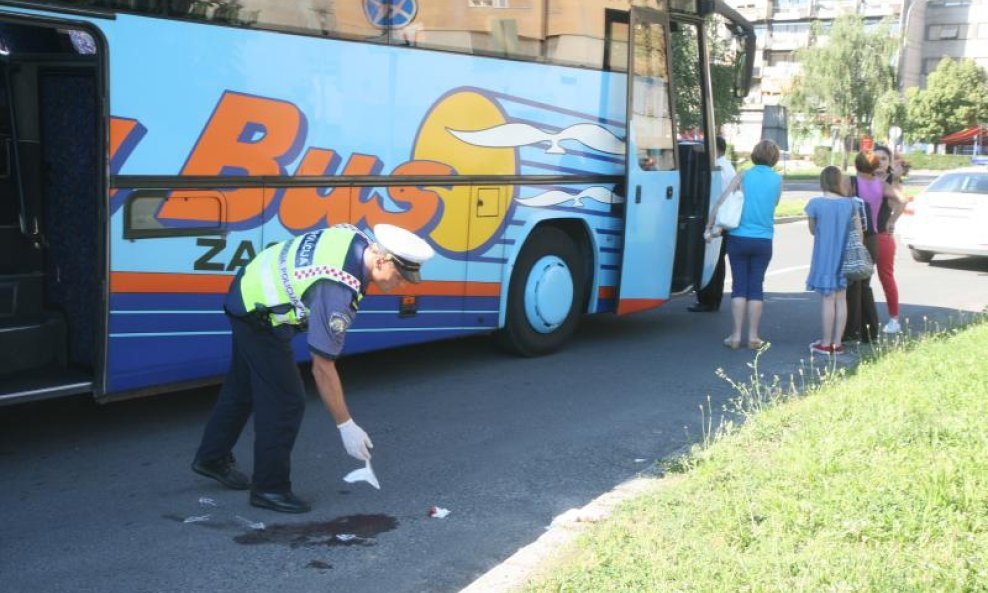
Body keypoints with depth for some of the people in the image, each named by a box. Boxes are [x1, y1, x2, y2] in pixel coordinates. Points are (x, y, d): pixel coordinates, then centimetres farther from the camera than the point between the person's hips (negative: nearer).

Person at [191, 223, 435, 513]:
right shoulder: (338, 294, -33)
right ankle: (270, 488, 7)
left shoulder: (357, 239, -9)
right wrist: (346, 426, -22)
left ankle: (212, 458, 39)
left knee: (242, 386, 22)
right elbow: (322, 367, -28)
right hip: (261, 316, -10)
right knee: (285, 401, -5)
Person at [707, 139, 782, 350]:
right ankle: (753, 336, 8)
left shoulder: (743, 176, -3)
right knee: (756, 287, 7)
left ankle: (736, 335, 3)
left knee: (739, 286, 4)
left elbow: (720, 202, -8)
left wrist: (710, 225, 0)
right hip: (763, 241, 1)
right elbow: (773, 205, 14)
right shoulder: (778, 180, 2)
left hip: (739, 238, -1)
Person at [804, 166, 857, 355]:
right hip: (844, 258, 4)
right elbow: (858, 231, 3)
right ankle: (837, 343, 12)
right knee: (841, 298, 8)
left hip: (824, 258, -4)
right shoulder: (849, 204, 0)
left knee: (827, 299, 0)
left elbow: (813, 230, 2)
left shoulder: (815, 203, -10)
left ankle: (826, 344, 5)